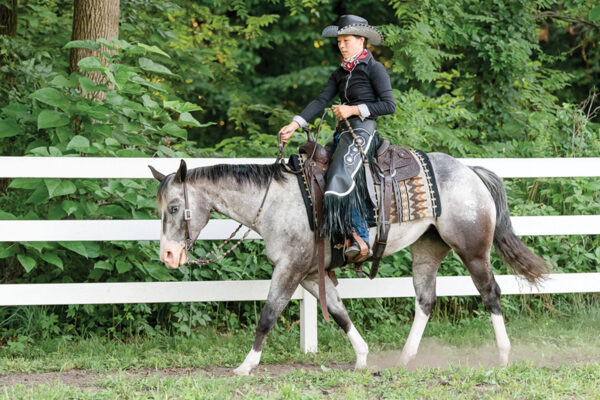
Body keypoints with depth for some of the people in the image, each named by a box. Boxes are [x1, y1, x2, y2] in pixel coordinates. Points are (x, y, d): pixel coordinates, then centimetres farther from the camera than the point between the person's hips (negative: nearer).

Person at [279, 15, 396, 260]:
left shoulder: (374, 69, -2)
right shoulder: (340, 73, 18)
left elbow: (389, 105, -8)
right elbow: (322, 101, 9)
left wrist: (354, 109, -13)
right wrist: (295, 125, -3)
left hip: (363, 131, -9)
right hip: (343, 133, 9)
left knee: (341, 176, -28)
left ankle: (359, 237, -26)